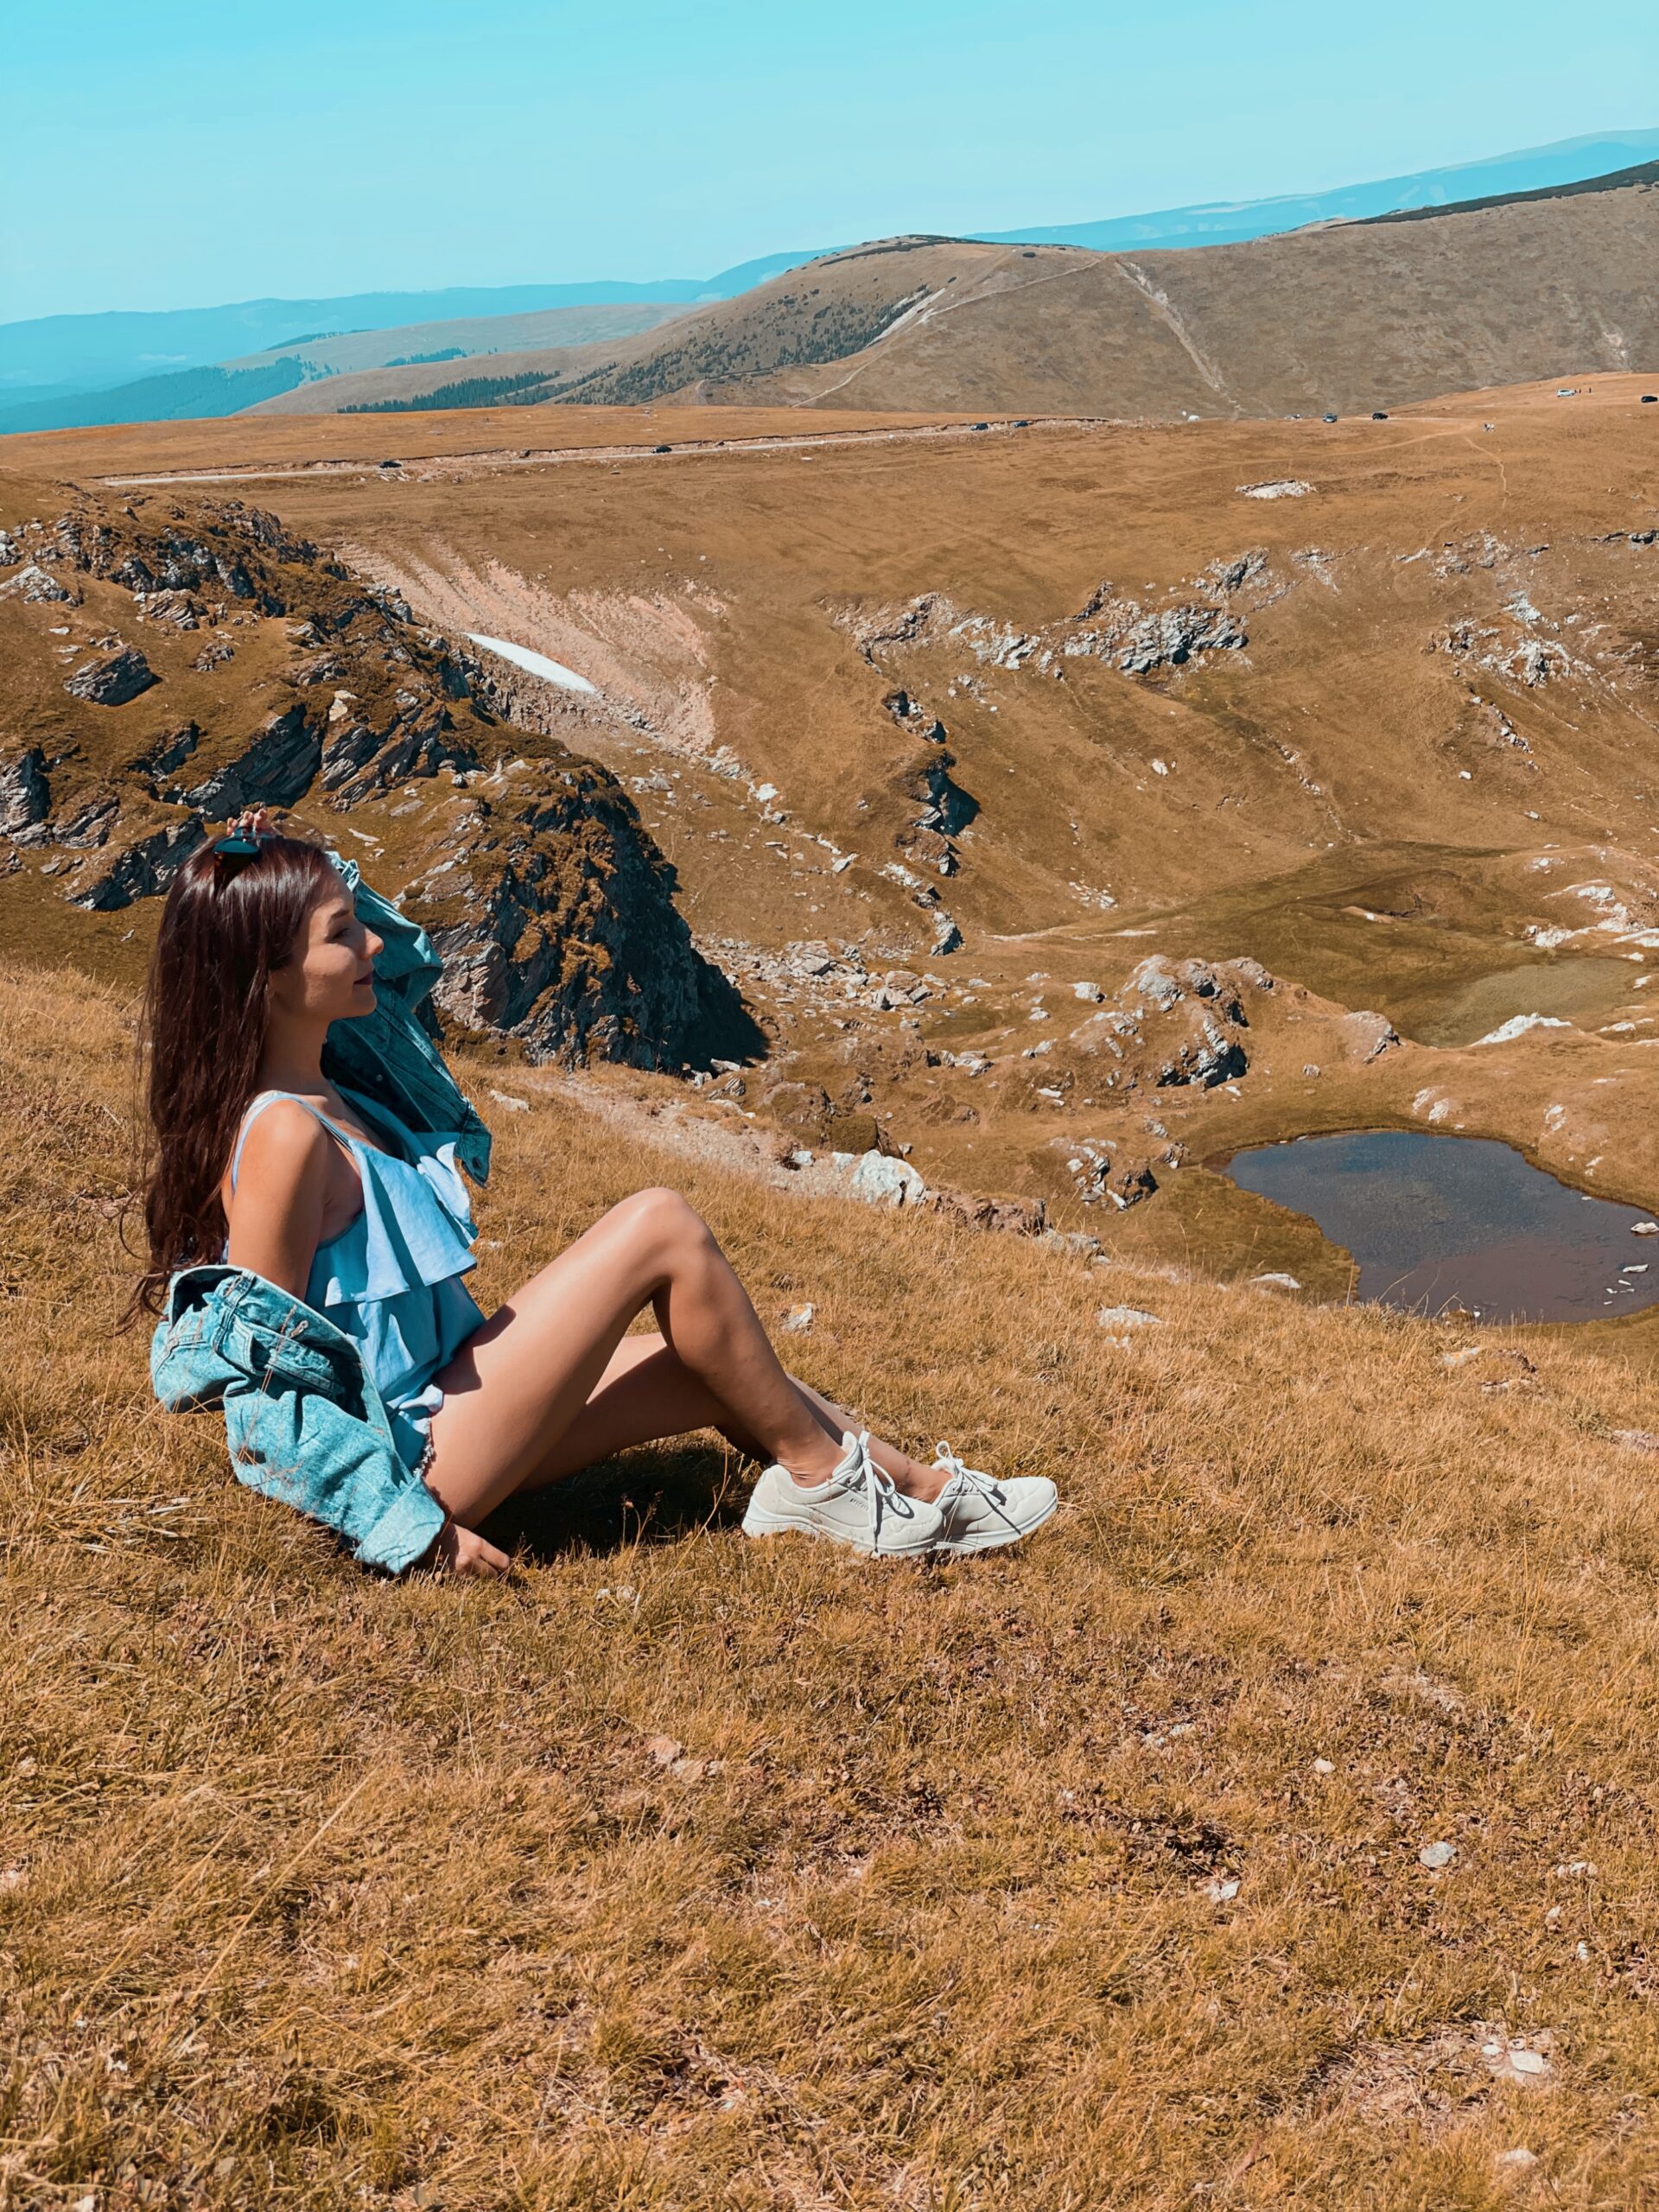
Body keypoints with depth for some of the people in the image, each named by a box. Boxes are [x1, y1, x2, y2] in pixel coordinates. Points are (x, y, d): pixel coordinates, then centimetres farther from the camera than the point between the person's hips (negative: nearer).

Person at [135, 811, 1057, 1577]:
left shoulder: (324, 1094, 5)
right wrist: (408, 1521, -16)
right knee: (661, 1225, -12)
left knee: (724, 1365, 8)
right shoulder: (285, 1138, -23)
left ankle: (929, 1492, 19)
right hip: (417, 1456, -10)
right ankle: (817, 1471, 2)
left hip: (442, 1399, 10)